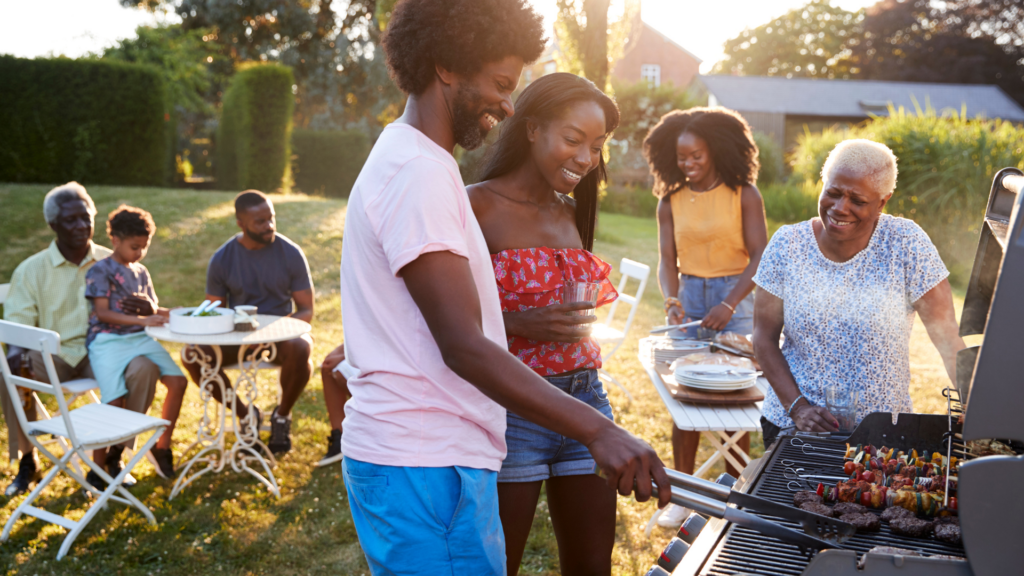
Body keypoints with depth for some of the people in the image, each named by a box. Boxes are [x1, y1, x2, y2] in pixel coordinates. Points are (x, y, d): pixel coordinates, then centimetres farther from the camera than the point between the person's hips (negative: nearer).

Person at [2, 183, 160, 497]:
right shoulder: (32, 270, 3)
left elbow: (141, 308, 8)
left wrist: (145, 308, -19)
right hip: (53, 356, 0)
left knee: (146, 367, -29)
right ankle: (27, 460, -6)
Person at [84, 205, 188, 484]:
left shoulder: (141, 272, 17)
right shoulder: (100, 271, -3)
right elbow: (102, 313, -14)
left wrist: (169, 313, -3)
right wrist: (142, 319, -24)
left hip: (140, 338, 6)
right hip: (107, 340, -6)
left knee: (178, 380, -11)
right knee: (115, 400, -22)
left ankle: (162, 446, 6)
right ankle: (98, 466, -4)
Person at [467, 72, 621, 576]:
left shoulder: (571, 212, 13)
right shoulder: (476, 206, -9)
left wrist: (580, 316, 5)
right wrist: (519, 323, -21)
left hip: (585, 399, 7)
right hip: (509, 407, -6)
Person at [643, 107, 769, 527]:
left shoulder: (743, 194, -4)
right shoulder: (671, 201, 5)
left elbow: (759, 257, -8)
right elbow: (667, 260, 3)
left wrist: (729, 304, -20)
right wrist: (671, 300, -16)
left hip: (734, 297, -3)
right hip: (689, 298, 3)